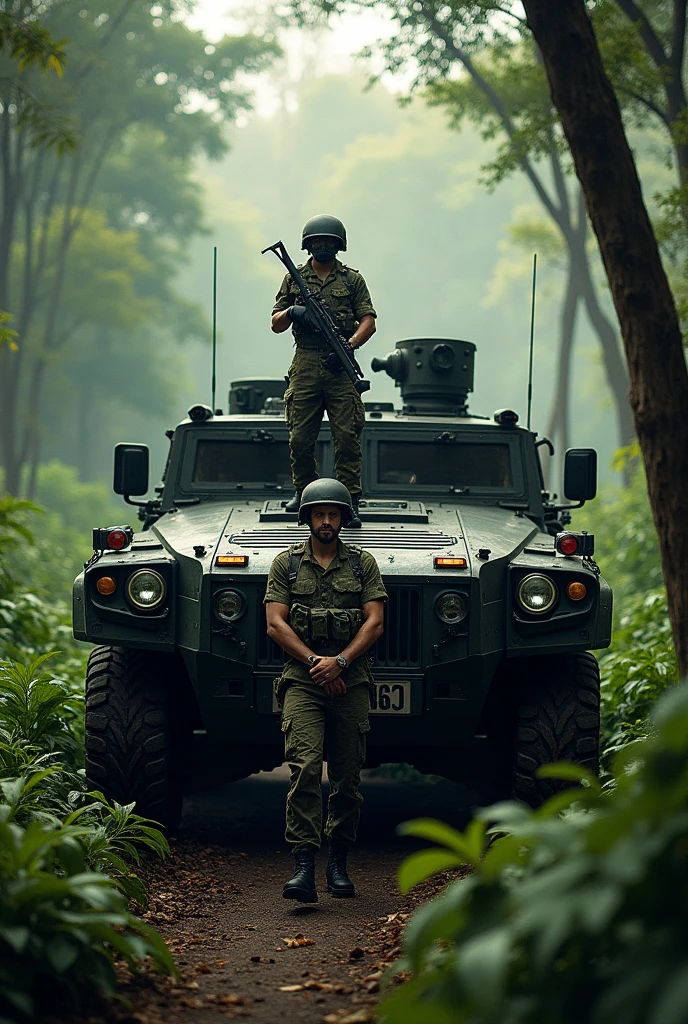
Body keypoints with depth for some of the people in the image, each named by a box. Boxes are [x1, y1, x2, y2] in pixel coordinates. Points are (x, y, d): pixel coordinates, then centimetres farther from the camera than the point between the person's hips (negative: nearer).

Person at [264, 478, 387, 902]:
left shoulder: (363, 563, 10)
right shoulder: (286, 564, 9)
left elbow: (375, 623, 2)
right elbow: (276, 624, 1)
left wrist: (340, 661, -12)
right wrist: (314, 661, -11)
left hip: (352, 680, 1)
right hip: (302, 680, -1)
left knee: (347, 776, 4)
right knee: (305, 768, -16)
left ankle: (339, 863, 19)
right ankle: (304, 867, -22)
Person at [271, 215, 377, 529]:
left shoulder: (352, 280, 10)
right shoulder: (294, 279, 14)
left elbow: (368, 322, 3)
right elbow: (276, 324, 15)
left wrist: (348, 346, -13)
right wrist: (292, 312, -8)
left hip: (340, 366, -2)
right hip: (305, 366, 2)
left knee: (347, 436, -7)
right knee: (300, 436, 3)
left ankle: (349, 500, -6)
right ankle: (303, 491, 22)